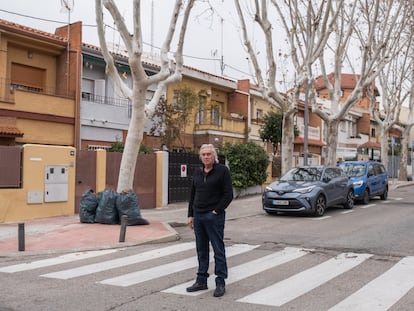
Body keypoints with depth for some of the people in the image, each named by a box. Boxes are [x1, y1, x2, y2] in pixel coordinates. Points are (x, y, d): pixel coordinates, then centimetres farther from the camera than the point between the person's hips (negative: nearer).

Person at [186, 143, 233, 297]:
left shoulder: (222, 171, -6)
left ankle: (220, 283, 6)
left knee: (218, 250, -1)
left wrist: (217, 210, -13)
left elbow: (228, 194, -10)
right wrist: (190, 215, 11)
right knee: (201, 250, 13)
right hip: (198, 216, 6)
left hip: (214, 216, -6)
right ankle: (201, 281, 21)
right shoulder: (197, 173, 13)